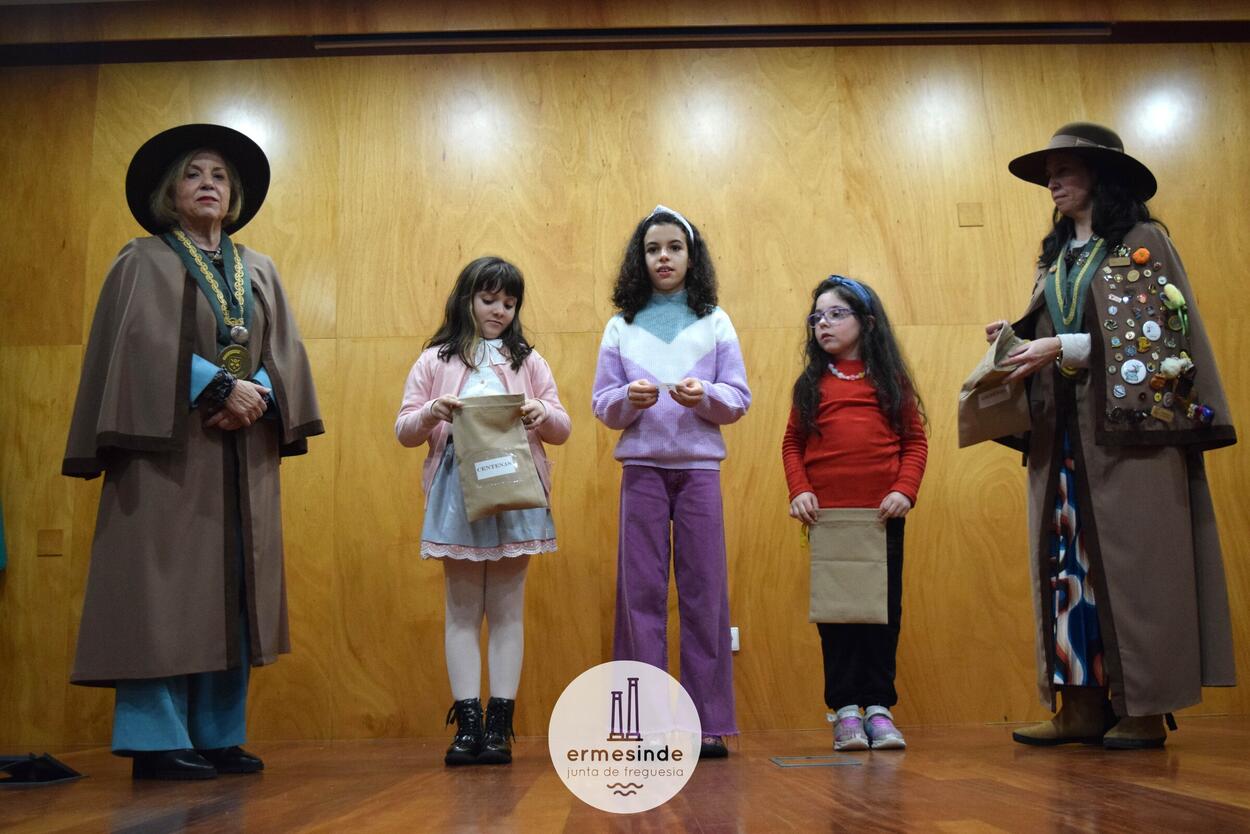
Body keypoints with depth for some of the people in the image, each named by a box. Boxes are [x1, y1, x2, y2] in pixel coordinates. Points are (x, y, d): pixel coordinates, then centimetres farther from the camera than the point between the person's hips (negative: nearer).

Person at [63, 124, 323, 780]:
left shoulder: (259, 271, 18)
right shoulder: (143, 262, 6)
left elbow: (285, 353, 8)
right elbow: (146, 346, -9)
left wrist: (258, 397, -11)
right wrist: (222, 387, -17)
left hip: (244, 454, 5)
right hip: (169, 446, -4)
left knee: (232, 590, 3)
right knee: (164, 587, -8)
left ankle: (218, 736, 9)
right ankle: (156, 740, -3)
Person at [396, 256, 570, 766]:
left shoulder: (528, 361, 14)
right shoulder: (435, 360, 11)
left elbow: (562, 429, 10)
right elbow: (404, 431, 6)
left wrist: (543, 415, -12)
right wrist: (431, 414, -15)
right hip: (457, 493, 0)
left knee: (507, 609, 3)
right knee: (463, 610, 3)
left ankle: (499, 724, 7)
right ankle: (468, 723, 6)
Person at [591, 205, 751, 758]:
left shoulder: (715, 322, 10)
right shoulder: (621, 325, 11)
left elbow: (740, 399, 6)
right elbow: (601, 405, 7)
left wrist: (705, 396, -14)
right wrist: (629, 398, -13)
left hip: (699, 468, 0)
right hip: (641, 468, 0)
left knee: (704, 592, -1)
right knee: (641, 591, -2)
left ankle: (709, 723, 5)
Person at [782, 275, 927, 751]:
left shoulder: (891, 380, 6)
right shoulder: (811, 383, 9)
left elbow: (915, 441, 4)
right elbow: (792, 443, 7)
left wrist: (904, 489, -10)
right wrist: (799, 490, -8)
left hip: (882, 514, 0)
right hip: (827, 515, 1)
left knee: (883, 608, 4)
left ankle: (878, 707, 14)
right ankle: (845, 709, 11)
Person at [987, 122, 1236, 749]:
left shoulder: (1142, 241, 1)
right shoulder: (1056, 257, 20)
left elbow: (1157, 334, -8)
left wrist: (1061, 348, -15)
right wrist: (1020, 339, 1)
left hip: (1129, 425, -6)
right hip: (1062, 433, 6)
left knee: (1131, 557, -5)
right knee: (1070, 562, 1)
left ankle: (1144, 709, 1)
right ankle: (1083, 705, 4)